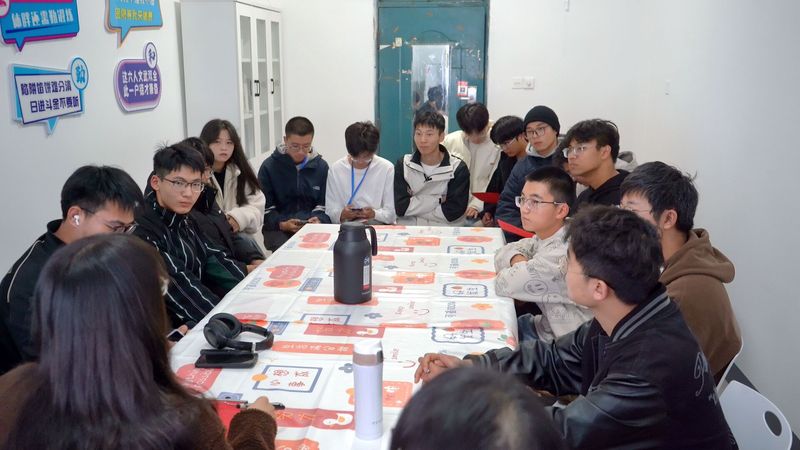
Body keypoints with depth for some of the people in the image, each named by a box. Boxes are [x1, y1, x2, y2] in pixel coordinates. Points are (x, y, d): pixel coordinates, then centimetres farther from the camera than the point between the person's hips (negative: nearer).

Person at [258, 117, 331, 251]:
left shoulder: (321, 166, 9)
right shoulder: (269, 166, 2)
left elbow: (324, 205, 8)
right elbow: (265, 207, 0)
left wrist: (318, 220, -14)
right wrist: (282, 224, -19)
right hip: (278, 229, -1)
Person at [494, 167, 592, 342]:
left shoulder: (563, 255, -29)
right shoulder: (546, 234, -2)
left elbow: (504, 283, -24)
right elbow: (503, 253, 5)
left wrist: (520, 269, -4)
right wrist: (518, 261, -15)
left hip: (562, 346, -7)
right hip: (545, 326, 7)